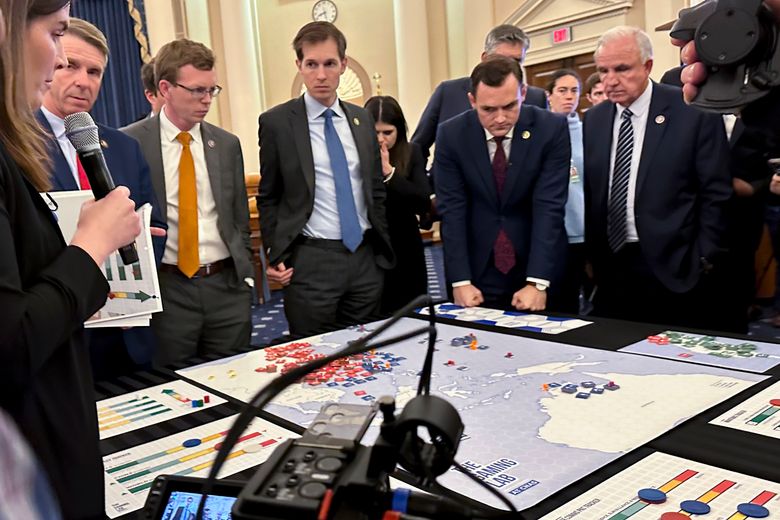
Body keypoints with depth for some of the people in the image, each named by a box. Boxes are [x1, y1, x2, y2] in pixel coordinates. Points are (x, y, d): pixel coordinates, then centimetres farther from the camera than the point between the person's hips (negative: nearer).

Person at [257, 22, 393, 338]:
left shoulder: (362, 119, 10)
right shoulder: (276, 122, -2)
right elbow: (268, 198, 3)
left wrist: (383, 248, 13)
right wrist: (274, 256, -4)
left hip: (366, 256, 4)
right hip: (310, 260, -4)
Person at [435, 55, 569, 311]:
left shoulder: (552, 129, -12)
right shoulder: (451, 134, -9)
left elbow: (549, 207, -16)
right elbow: (452, 210, -10)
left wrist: (537, 283, -23)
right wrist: (460, 281, -16)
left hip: (539, 268, 0)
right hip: (479, 270, 1)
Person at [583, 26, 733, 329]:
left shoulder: (694, 112, -5)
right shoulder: (593, 119, 8)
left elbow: (715, 193, -4)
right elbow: (590, 192, 11)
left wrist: (703, 262, -7)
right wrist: (591, 255, 4)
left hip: (673, 269, -3)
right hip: (610, 269, 4)